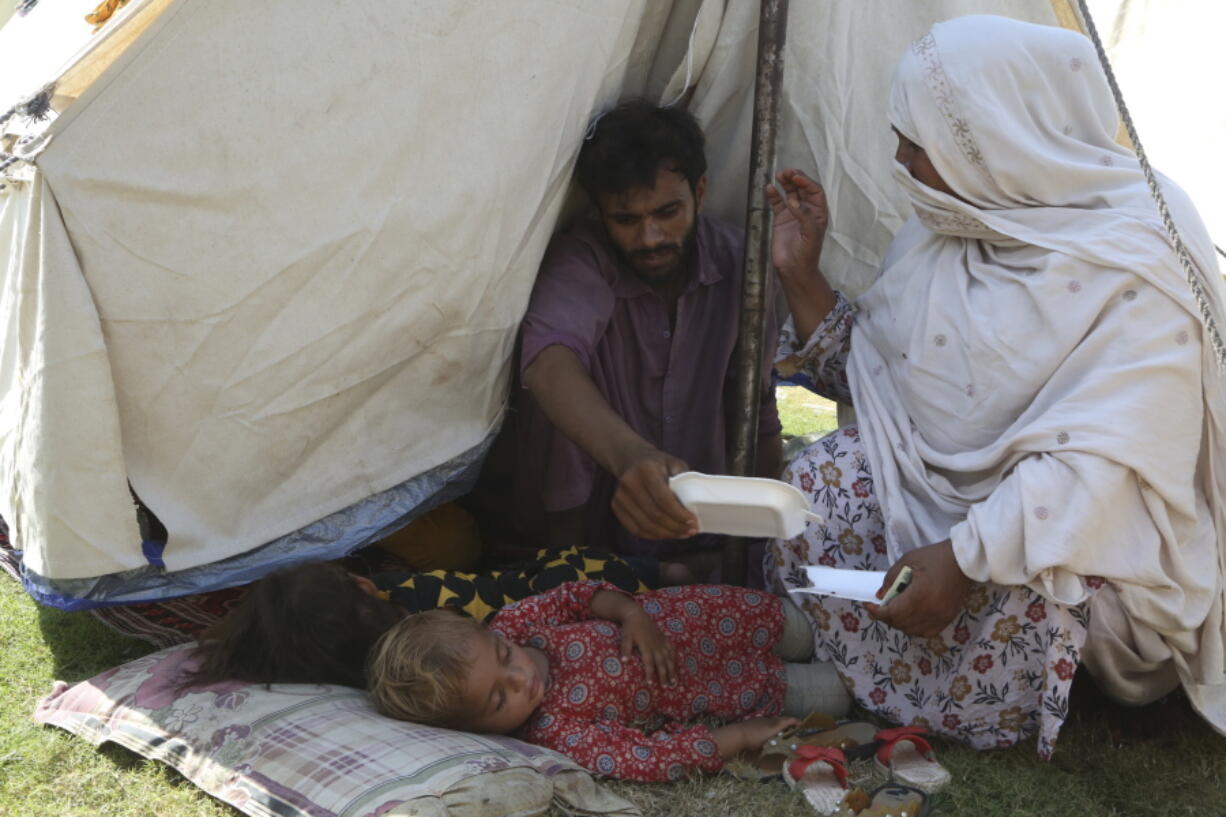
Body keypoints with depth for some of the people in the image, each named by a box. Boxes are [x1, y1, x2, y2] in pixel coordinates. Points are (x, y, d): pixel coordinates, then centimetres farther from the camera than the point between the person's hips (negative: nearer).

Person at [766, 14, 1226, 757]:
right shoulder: (942, 230, 4)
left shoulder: (1134, 263, -19)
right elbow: (873, 377, 11)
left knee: (1027, 582, -37)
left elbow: (1100, 461, -28)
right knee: (823, 483, -19)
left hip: (1086, 544, -6)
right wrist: (801, 273, 1)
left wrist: (967, 559, -35)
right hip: (938, 492, 6)